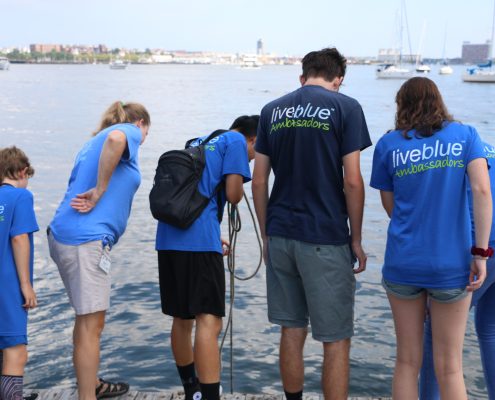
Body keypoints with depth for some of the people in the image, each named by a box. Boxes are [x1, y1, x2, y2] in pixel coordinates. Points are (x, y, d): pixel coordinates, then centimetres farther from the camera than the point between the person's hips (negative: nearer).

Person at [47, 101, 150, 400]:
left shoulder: (96, 141, 25)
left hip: (65, 236, 9)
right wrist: (100, 190, -18)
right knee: (92, 325, -4)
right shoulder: (129, 131, -1)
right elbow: (115, 138, -25)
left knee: (88, 319, 21)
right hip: (87, 239, -9)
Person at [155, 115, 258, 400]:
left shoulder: (200, 142, 27)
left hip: (168, 237, 8)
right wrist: (240, 188, 18)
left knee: (181, 318, 17)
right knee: (209, 322, -10)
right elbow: (233, 196, -5)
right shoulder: (237, 142, 4)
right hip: (198, 239, -8)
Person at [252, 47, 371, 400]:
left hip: (280, 235, 5)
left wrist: (267, 234, 15)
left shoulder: (272, 110, 8)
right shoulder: (345, 107, -5)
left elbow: (259, 180, 7)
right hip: (326, 239, -5)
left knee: (292, 331, 16)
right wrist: (356, 240, -1)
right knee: (336, 340, 4)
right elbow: (352, 181, -10)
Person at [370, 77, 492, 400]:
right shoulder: (465, 135, 3)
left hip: (402, 262, 1)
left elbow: (389, 205, 9)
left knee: (407, 362, 13)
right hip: (451, 265, -1)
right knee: (449, 367, 9)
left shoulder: (388, 144, 4)